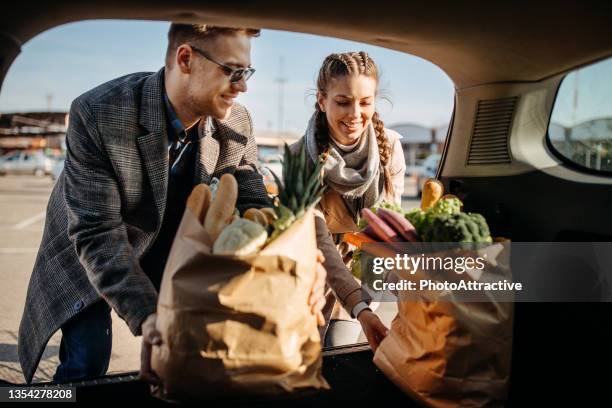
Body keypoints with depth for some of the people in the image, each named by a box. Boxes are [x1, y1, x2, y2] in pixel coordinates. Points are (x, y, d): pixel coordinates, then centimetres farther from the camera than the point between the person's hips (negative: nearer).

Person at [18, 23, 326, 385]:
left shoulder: (237, 125, -18)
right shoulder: (97, 113, -32)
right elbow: (97, 233, -34)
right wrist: (147, 315, -48)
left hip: (170, 253, 4)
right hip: (86, 255, -4)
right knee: (87, 362, -14)